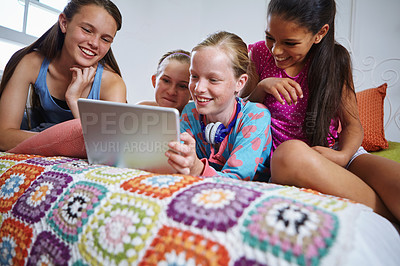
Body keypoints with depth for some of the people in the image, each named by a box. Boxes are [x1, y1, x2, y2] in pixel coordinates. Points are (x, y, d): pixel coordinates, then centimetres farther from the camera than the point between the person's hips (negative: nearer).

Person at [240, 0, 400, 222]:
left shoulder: (335, 59, 3)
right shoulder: (259, 54, 3)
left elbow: (353, 124, 7)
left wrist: (344, 155, -15)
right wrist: (262, 87, -13)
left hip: (335, 153, 1)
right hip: (282, 160, 1)